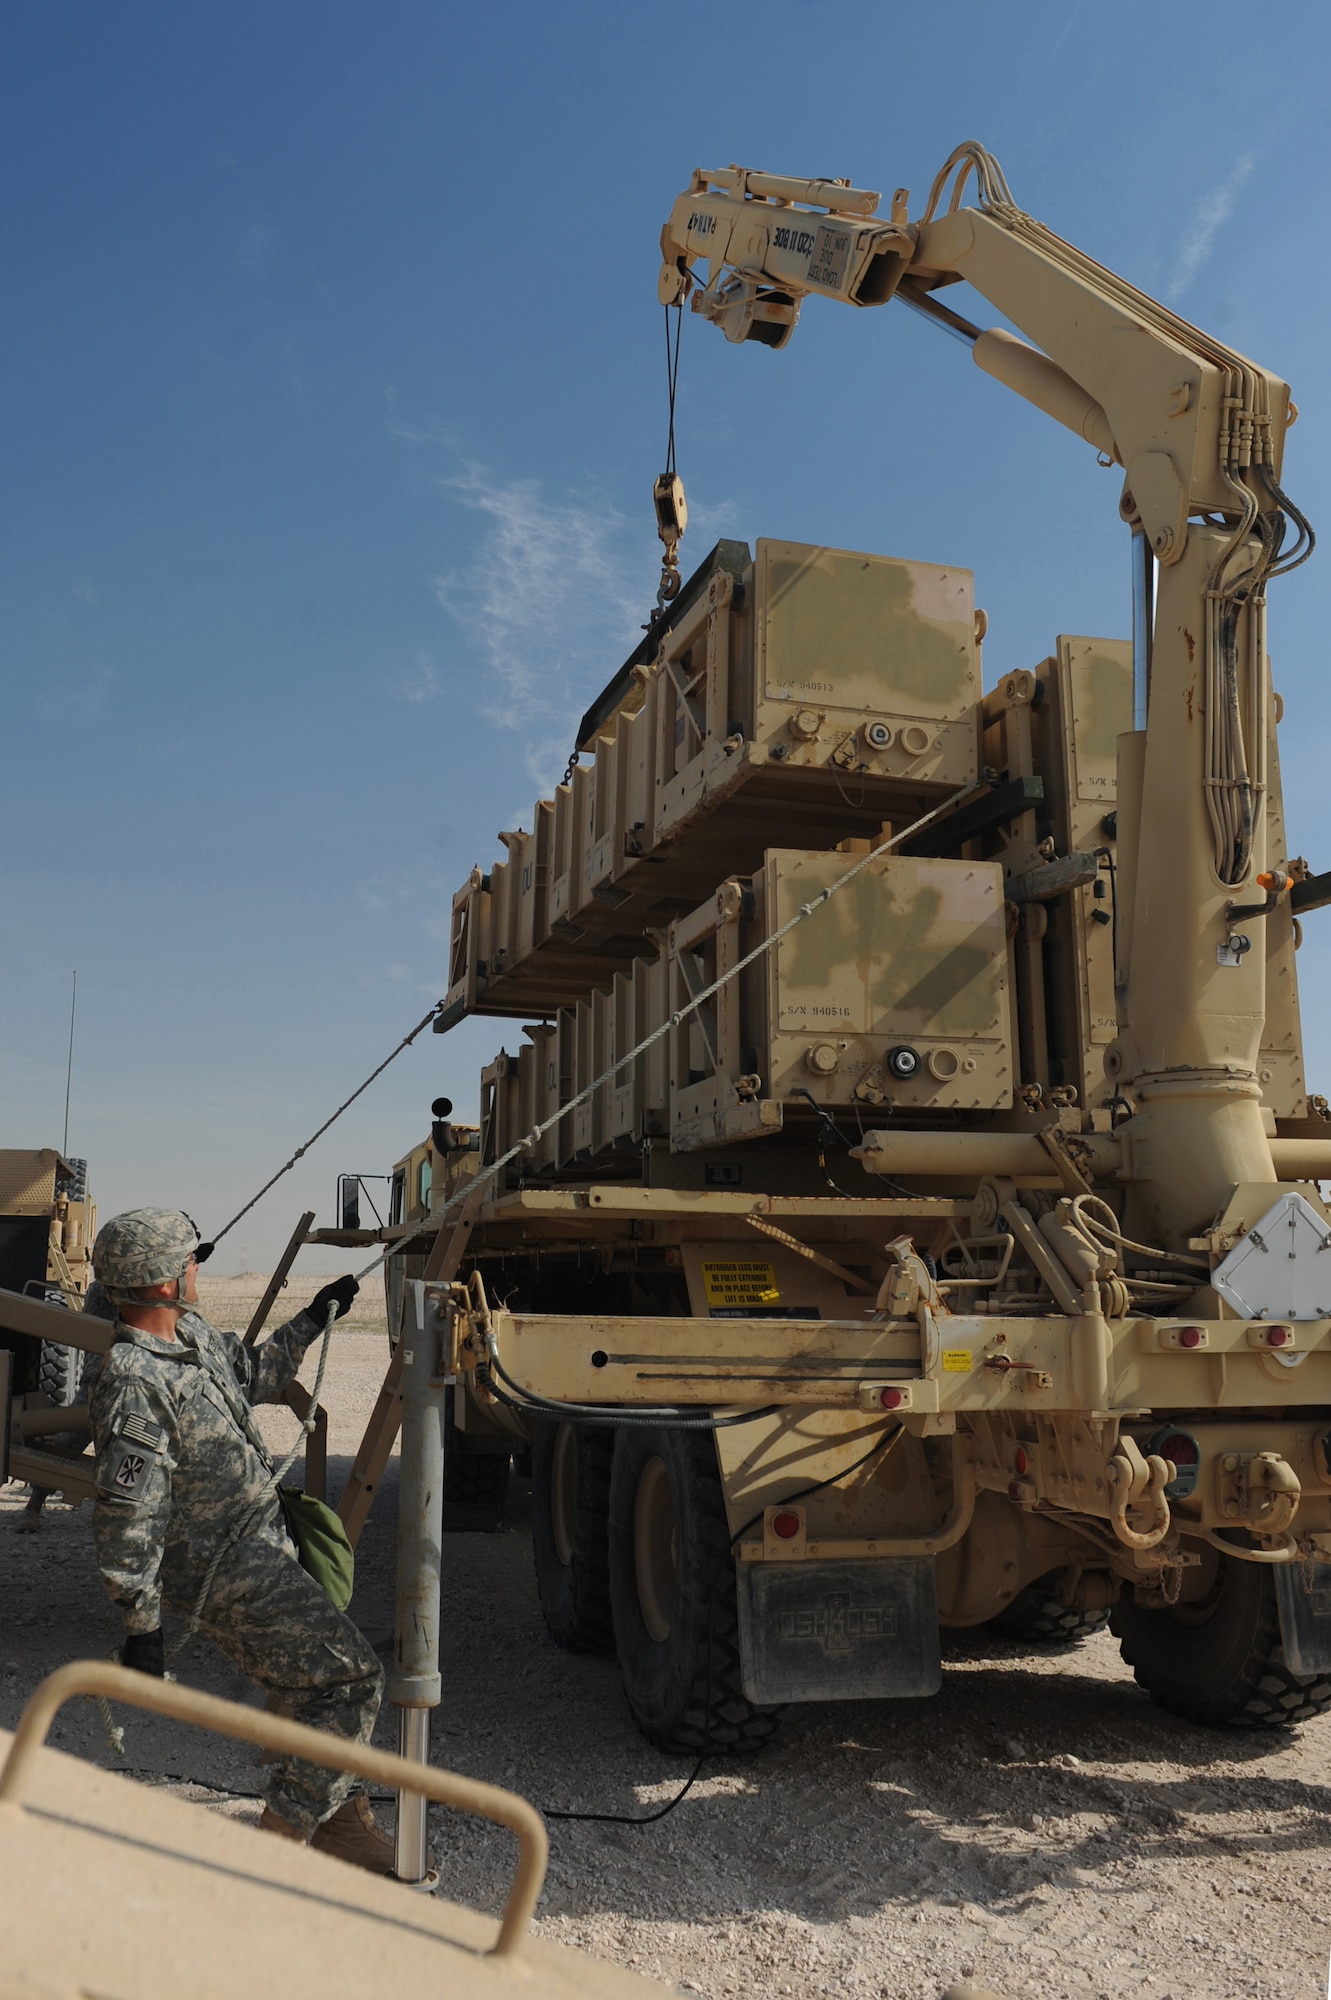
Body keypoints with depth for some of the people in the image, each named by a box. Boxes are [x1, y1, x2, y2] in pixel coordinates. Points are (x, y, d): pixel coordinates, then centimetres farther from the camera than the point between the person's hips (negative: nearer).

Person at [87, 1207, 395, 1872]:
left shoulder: (193, 1335, 5)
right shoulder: (133, 1389, -25)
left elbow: (253, 1374, 26)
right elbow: (125, 1520, -24)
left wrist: (312, 1321, 25)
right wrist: (141, 1627, -21)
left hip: (263, 1548, 9)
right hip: (225, 1573, -9)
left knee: (315, 1684, 19)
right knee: (349, 1678, -9)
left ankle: (339, 1817, 34)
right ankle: (284, 1836, 2)